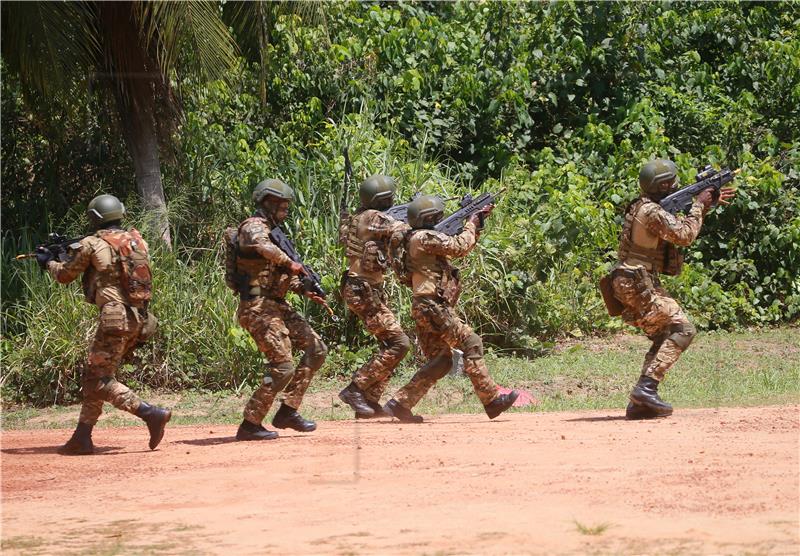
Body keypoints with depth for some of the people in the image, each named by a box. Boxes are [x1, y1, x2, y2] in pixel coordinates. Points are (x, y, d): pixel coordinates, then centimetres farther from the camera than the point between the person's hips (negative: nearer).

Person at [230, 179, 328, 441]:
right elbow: (263, 247, -34)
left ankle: (288, 411, 9)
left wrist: (304, 290, 9)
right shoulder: (254, 227, -9)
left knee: (316, 349, 7)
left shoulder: (273, 231, 21)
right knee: (282, 368, -13)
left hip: (278, 306, 10)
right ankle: (250, 425, -4)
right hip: (259, 308, -10)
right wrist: (290, 263, -23)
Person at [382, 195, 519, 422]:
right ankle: (491, 400, -10)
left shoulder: (422, 239, 21)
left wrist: (478, 221, 21)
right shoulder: (425, 237, -10)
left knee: (440, 360, 10)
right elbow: (460, 247, -14)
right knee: (471, 344, -9)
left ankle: (400, 403, 5)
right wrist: (471, 225, 2)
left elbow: (459, 249, 27)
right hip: (433, 306, -10)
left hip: (424, 309, 10)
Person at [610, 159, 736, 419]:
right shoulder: (652, 211, -16)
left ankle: (640, 403, 8)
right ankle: (647, 386, -20)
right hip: (638, 284, -11)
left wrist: (706, 204, 23)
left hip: (633, 285, 11)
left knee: (664, 336, 13)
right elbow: (684, 235, -17)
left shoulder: (646, 207, 16)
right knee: (682, 329, -13)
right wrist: (699, 205, -4)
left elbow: (681, 226, 27)